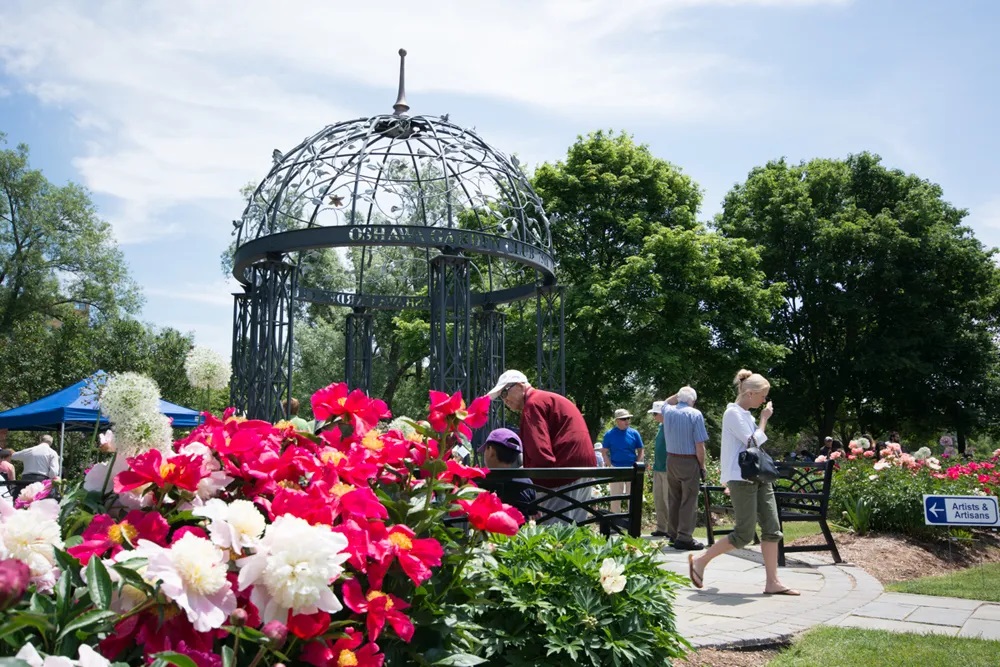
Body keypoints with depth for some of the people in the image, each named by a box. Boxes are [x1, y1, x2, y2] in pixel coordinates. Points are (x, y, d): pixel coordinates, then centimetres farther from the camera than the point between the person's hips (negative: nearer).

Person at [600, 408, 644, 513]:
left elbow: (640, 450, 6)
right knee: (615, 497, 8)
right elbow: (605, 452, 1)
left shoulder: (634, 433, -1)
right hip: (616, 469, -1)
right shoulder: (610, 434, -5)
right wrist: (610, 466, -8)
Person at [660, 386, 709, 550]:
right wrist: (702, 465, -4)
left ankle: (672, 535, 18)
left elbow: (666, 402, 33)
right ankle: (684, 538, -4)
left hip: (671, 461, 6)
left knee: (673, 500, 13)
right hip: (689, 462, -6)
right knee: (689, 501, -3)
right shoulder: (695, 414, -10)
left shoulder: (668, 411, 5)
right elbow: (699, 445, -13)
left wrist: (678, 395, 22)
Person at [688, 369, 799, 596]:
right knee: (744, 535, -7)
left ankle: (772, 582, 5)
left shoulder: (746, 414, 16)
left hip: (759, 477, 9)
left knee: (772, 529, 2)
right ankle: (699, 561, 7)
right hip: (741, 479, -9)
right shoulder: (733, 413, -12)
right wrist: (764, 419, -7)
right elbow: (754, 441, -17)